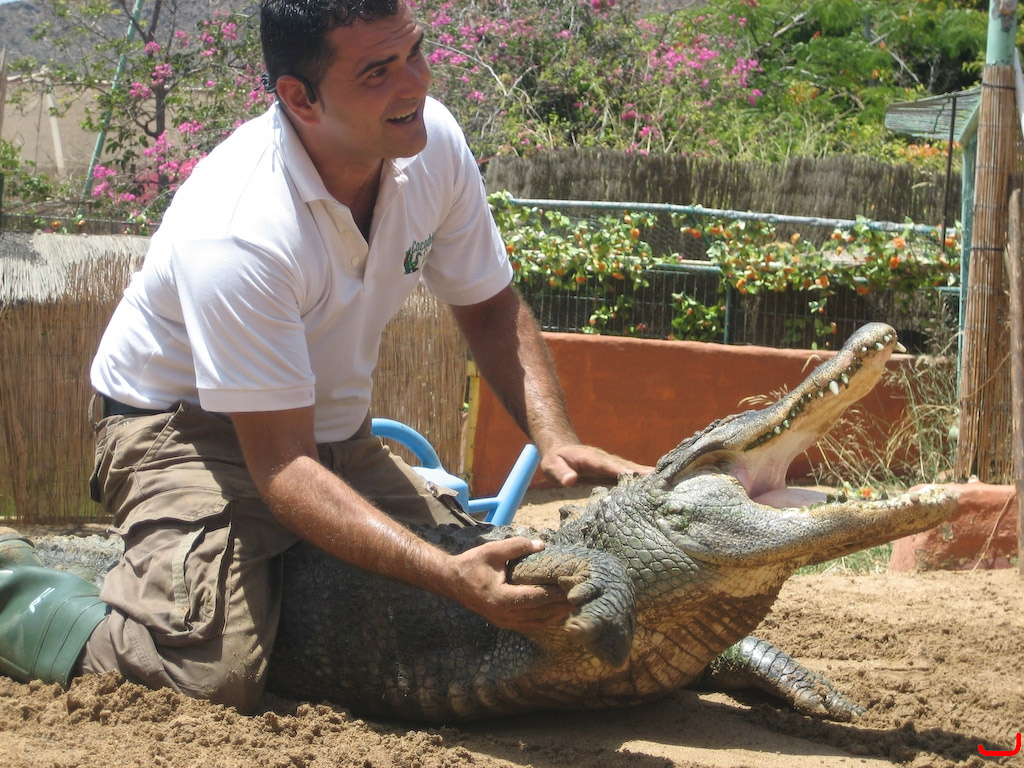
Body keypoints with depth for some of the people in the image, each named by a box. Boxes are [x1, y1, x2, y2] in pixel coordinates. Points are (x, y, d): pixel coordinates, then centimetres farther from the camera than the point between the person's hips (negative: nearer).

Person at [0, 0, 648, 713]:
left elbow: (491, 308, 2)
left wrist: (556, 439, -15)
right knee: (217, 674, -27)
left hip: (336, 431, 7)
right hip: (186, 429, -7)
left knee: (498, 581, -3)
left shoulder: (432, 140, -13)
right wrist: (448, 575, -43)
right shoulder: (238, 233, -34)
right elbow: (281, 467, -33)